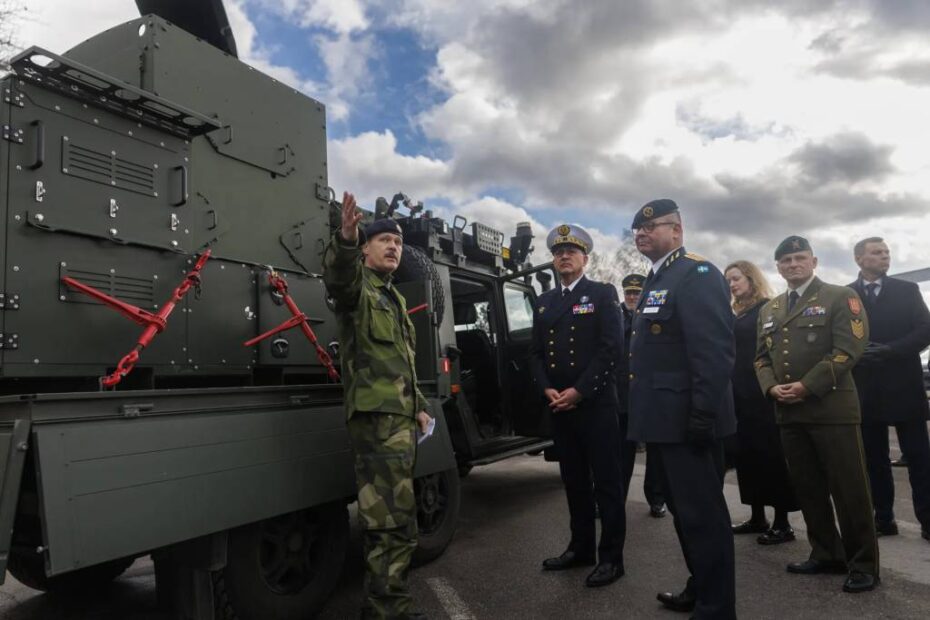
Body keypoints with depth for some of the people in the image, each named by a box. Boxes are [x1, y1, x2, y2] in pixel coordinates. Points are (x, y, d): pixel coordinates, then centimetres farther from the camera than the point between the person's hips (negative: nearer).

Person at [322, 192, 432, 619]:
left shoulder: (394, 297, 24)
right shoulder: (358, 287, -1)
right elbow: (337, 275, -29)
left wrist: (418, 406, 22)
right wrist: (345, 239, -48)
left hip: (400, 415, 9)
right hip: (376, 414, -9)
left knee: (391, 518, 15)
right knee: (395, 520, -13)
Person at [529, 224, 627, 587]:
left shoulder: (603, 294, 0)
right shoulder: (544, 302, 15)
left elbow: (611, 348, -10)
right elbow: (535, 352, 13)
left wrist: (579, 391, -15)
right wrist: (547, 390, -4)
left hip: (595, 403, -5)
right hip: (558, 405, 5)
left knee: (606, 482, 2)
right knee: (574, 480, 14)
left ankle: (611, 557, 12)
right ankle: (580, 547, 26)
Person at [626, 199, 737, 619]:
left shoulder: (697, 274, -11)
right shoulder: (655, 282, 18)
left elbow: (715, 352, -21)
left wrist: (702, 416, -25)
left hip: (687, 421, -10)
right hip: (666, 420, 10)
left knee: (703, 515, 1)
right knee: (684, 511, 21)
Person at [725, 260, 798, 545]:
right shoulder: (737, 315, 17)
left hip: (762, 394, -8)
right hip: (740, 395, 8)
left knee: (771, 455, -2)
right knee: (747, 455, 10)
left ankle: (782, 523, 6)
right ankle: (758, 517, 20)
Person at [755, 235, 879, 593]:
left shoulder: (840, 297, 0)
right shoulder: (769, 310, 18)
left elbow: (848, 349, -10)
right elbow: (762, 356, 16)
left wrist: (807, 386, -16)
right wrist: (771, 387, -4)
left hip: (831, 408, -5)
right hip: (788, 412, 6)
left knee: (848, 489, 0)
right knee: (807, 488, 11)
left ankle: (863, 564, 13)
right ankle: (826, 554, 24)